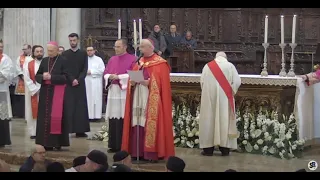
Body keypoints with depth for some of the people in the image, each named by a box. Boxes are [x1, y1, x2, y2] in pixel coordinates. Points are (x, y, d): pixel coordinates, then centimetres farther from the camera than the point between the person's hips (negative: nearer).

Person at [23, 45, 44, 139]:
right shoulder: (28, 65, 3)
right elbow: (27, 80, -3)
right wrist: (35, 90, -10)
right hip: (33, 93, 0)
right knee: (33, 112, 2)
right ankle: (34, 132, 7)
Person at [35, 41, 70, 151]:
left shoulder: (63, 61, -4)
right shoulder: (44, 60, 11)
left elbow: (65, 77, -11)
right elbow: (37, 76, 11)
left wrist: (51, 77, -18)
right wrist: (43, 77, -12)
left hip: (58, 93, -5)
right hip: (45, 92, 5)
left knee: (56, 116, -6)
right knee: (45, 117, 3)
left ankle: (57, 142, 0)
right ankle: (46, 143, 8)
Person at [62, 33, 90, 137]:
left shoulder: (83, 54, 8)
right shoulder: (65, 54, 5)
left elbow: (85, 69, 1)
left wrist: (78, 80, -11)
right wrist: (72, 80, -13)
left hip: (80, 84, 1)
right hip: (68, 84, -1)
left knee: (80, 106, 0)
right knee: (68, 107, -5)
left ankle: (80, 130, 1)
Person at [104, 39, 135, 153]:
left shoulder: (132, 59, -2)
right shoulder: (112, 59, 17)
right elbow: (105, 73, 16)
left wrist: (118, 77, -15)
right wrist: (109, 77, -6)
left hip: (125, 92, -6)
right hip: (113, 92, 6)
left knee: (123, 118, -7)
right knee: (114, 119, 4)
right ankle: (114, 145, 10)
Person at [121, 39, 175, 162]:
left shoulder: (160, 63, -3)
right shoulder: (139, 62, 16)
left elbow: (162, 83, -10)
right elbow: (132, 77, 16)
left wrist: (149, 82, -21)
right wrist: (132, 82, -5)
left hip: (152, 100, -6)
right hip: (138, 98, 6)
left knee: (151, 124, -8)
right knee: (138, 124, 3)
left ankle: (153, 153, -5)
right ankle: (138, 151, 7)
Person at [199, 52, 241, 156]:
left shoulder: (207, 66, 5)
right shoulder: (230, 66, 1)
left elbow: (202, 82, 4)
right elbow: (237, 82, -5)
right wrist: (231, 92, 7)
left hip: (209, 97, 1)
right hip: (224, 98, 0)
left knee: (209, 119, 5)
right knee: (224, 120, 4)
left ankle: (208, 148, 5)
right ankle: (225, 148, 4)